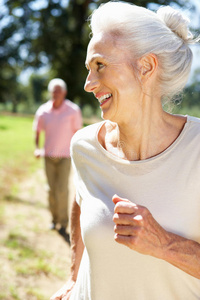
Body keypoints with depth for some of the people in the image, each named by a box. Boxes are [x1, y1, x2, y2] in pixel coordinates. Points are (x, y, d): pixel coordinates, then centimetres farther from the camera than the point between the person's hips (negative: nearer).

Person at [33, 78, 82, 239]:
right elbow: (37, 132, 10)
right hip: (49, 155, 3)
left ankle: (63, 224, 4)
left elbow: (77, 132, 0)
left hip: (65, 155, -3)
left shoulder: (73, 110, -7)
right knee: (52, 190, 9)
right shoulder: (43, 111, -1)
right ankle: (55, 219, 25)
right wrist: (37, 148, -3)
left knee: (62, 190, -9)